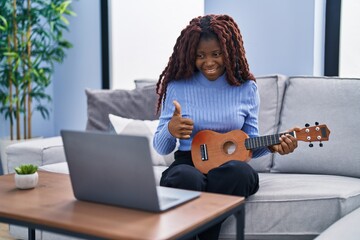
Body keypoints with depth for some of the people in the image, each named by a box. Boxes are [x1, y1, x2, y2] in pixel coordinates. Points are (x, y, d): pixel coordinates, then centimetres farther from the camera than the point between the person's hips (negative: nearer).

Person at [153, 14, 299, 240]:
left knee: (240, 171, -36)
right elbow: (161, 148, 4)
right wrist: (170, 130, -19)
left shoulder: (247, 88, 5)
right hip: (188, 163, -1)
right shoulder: (177, 86, 2)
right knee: (188, 179, -39)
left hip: (230, 168, 2)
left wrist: (272, 145, -11)